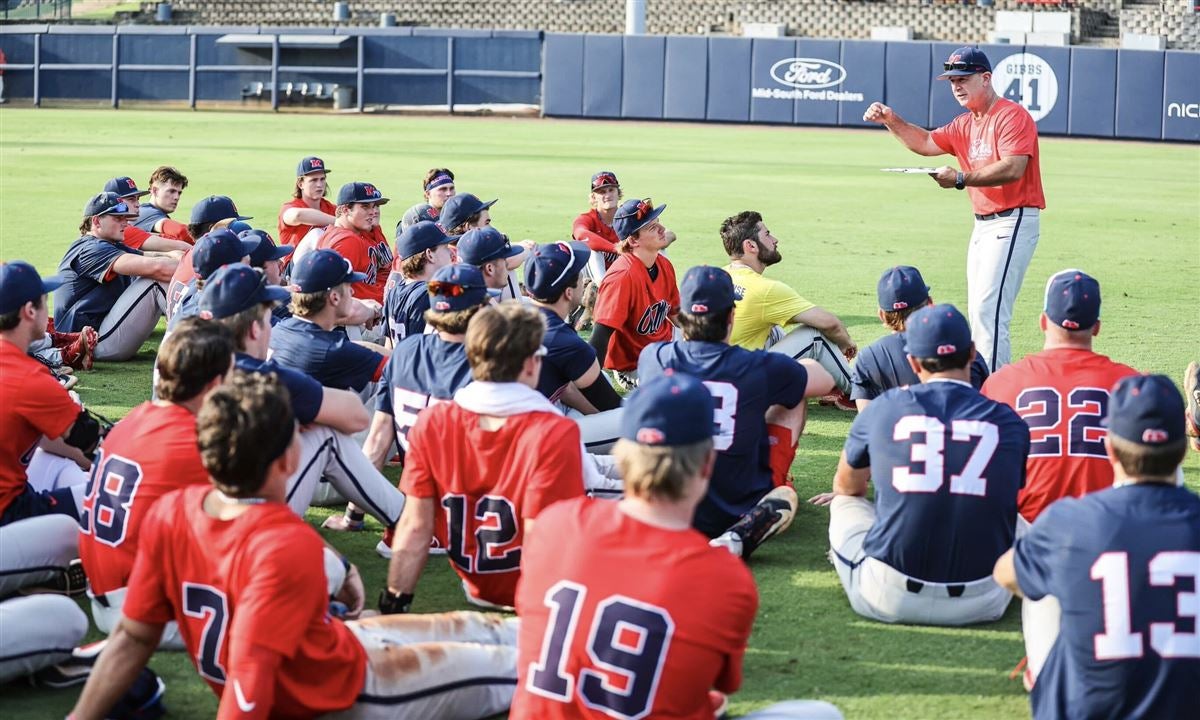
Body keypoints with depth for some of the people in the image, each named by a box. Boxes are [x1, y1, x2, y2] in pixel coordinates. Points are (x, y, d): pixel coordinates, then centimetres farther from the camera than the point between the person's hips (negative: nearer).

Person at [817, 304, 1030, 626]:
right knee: (1020, 518, 28)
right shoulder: (1008, 422, 3)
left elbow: (846, 487, 21)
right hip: (979, 603, 0)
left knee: (845, 503, 26)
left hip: (888, 600, 0)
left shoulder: (884, 408, 1)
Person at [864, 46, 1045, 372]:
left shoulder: (1012, 115, -12)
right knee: (978, 312, 12)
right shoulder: (965, 124, 16)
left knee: (988, 308, -18)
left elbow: (1013, 169, -24)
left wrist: (961, 178, -26)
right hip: (983, 223, 10)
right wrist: (890, 120, 5)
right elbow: (926, 143, 19)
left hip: (1013, 222, -10)